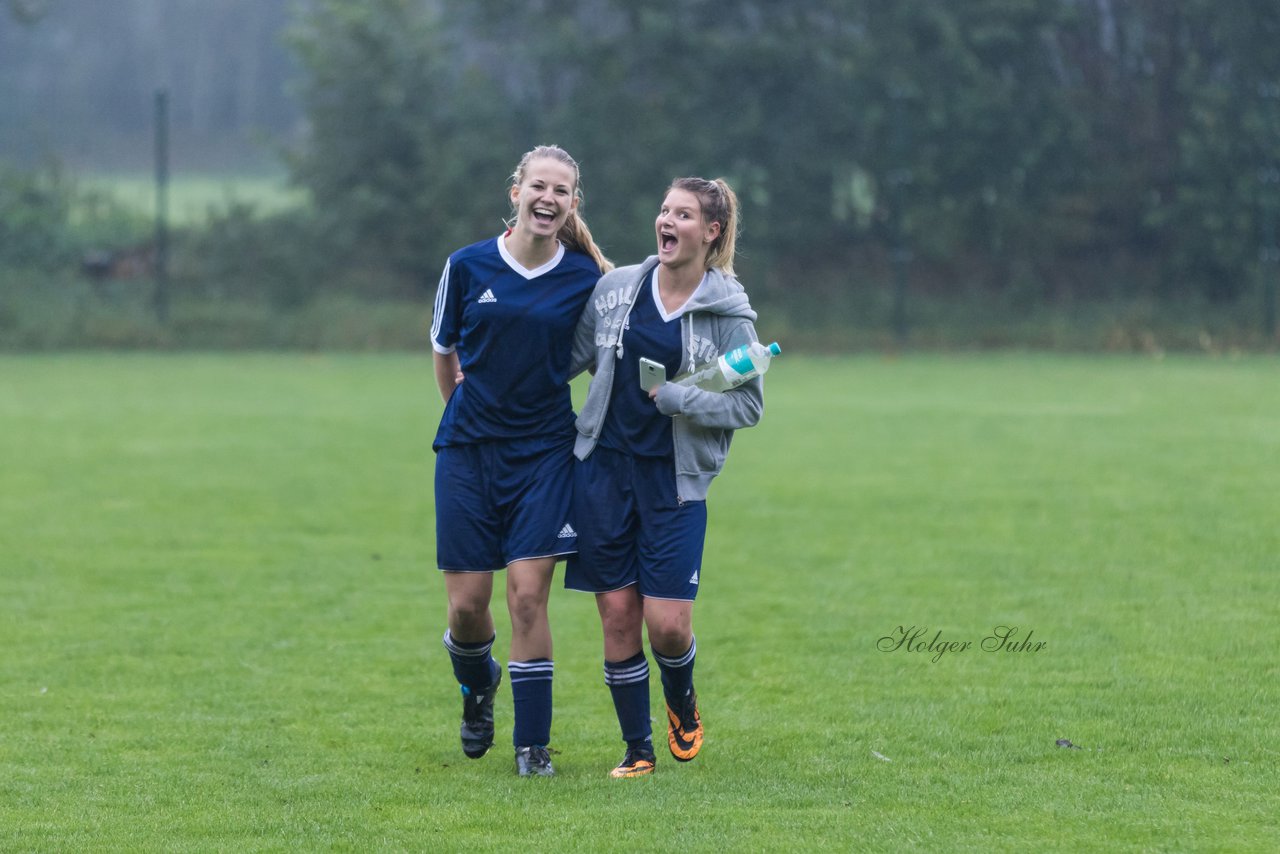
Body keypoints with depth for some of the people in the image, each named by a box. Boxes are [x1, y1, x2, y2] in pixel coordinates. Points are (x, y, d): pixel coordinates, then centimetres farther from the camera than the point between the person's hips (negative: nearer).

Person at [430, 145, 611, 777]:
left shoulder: (586, 276, -2)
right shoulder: (467, 267, -2)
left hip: (545, 452, -1)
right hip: (469, 448, 1)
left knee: (528, 594, -8)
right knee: (467, 603, -1)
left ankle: (532, 744, 2)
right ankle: (477, 685, 34)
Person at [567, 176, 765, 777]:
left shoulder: (727, 312, -5)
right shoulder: (616, 289, 3)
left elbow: (749, 405, -5)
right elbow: (571, 357, 15)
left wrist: (677, 399, -16)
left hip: (675, 480, -2)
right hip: (604, 468, 2)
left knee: (667, 624, -8)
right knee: (617, 614, 1)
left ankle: (682, 700, 26)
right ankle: (638, 748, 14)